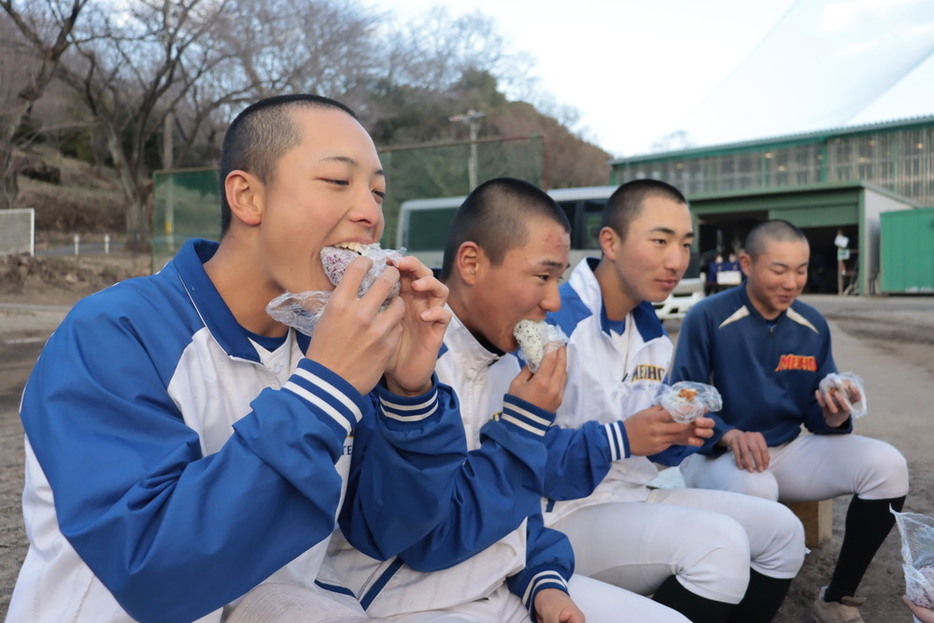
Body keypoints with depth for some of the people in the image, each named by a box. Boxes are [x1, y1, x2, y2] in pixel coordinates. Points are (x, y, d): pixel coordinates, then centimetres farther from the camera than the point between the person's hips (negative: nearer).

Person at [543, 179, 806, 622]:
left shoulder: (652, 333, 9)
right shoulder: (554, 321, -21)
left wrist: (679, 434, -6)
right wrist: (622, 438, -26)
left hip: (636, 497, 9)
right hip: (564, 513, -9)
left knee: (780, 530, 9)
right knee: (718, 543, -29)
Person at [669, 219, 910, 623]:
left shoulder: (813, 325, 4)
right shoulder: (707, 318, -12)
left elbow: (815, 414, 7)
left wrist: (835, 416, -17)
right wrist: (730, 435, -32)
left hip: (789, 450, 6)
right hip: (717, 454, -5)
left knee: (886, 465, -14)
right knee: (753, 488, -39)